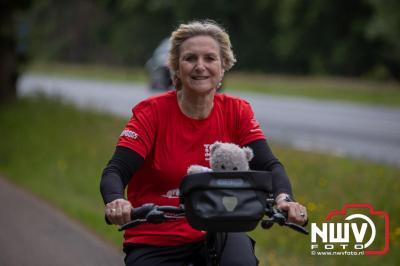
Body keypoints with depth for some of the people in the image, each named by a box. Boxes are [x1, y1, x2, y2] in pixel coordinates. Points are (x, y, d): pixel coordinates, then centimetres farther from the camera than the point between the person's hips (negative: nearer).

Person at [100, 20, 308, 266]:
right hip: (154, 243, 0)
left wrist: (283, 198, -33)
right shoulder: (152, 112, -8)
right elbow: (115, 172, -16)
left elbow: (268, 165, -10)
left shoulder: (236, 112, -1)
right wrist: (115, 202, -40)